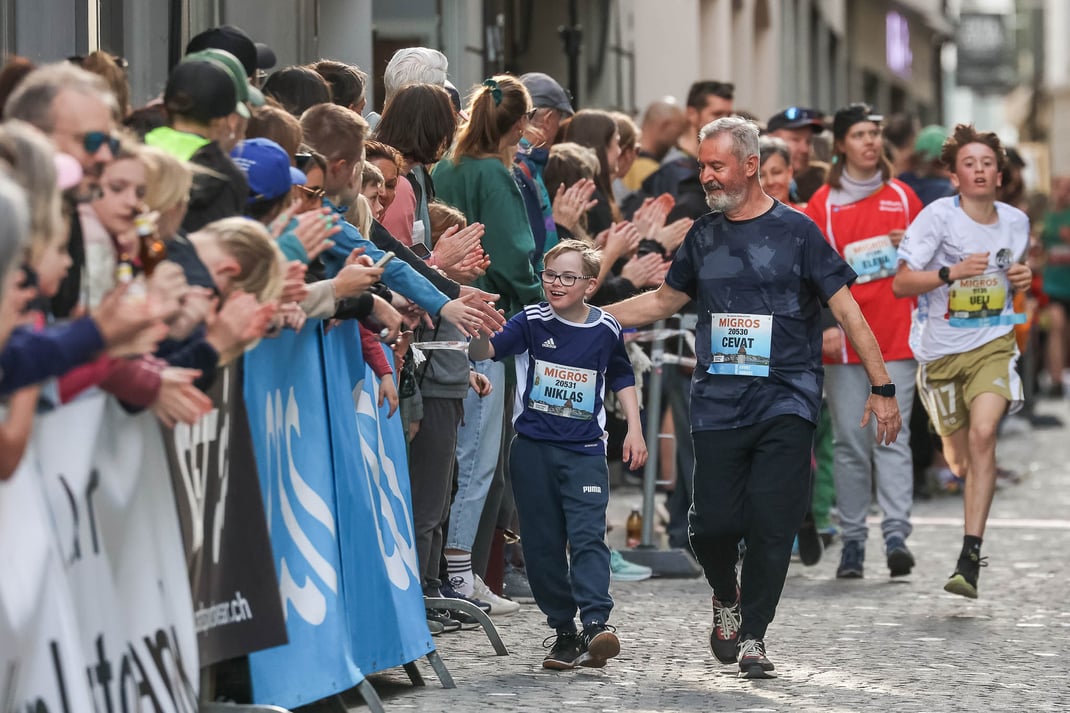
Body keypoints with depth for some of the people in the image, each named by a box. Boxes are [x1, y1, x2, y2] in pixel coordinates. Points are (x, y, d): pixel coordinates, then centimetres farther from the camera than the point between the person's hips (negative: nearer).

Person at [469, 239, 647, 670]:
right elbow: (483, 352, -13)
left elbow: (621, 379, 20)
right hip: (533, 448, 1)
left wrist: (634, 430, 14)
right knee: (542, 543, 4)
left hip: (585, 450, -1)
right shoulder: (531, 322, -1)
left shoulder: (605, 330, 4)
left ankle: (597, 624, -24)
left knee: (587, 536, -15)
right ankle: (563, 631, 12)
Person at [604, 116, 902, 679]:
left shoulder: (795, 231, -1)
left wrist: (881, 387, -4)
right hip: (718, 402, 3)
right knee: (714, 522, -5)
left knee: (771, 521, -10)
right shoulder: (703, 237, 12)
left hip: (786, 403, -3)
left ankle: (753, 636, 4)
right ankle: (726, 597, 26)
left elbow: (847, 311, 0)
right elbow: (663, 301, 25)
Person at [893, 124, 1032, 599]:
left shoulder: (1017, 221, 5)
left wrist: (1022, 279, 3)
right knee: (959, 457, 10)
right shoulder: (938, 217, -8)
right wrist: (952, 272, -24)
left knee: (983, 434, -23)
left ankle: (969, 560, -25)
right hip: (941, 348, 0)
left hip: (994, 343, 0)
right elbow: (901, 283, -10)